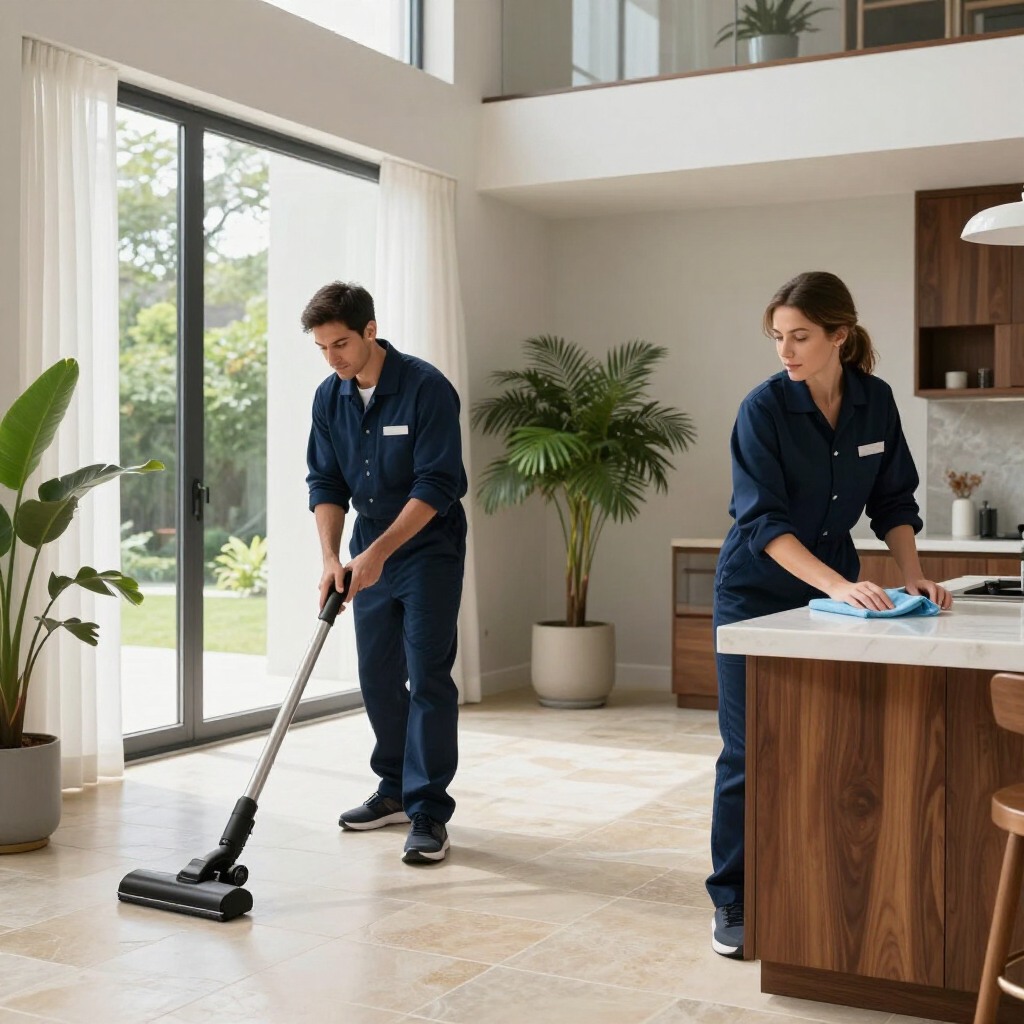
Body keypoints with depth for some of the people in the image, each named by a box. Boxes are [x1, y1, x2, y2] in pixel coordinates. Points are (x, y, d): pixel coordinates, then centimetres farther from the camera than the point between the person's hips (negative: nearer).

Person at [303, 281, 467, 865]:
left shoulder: (426, 388, -19)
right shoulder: (330, 398, 1)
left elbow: (437, 485, -23)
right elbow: (326, 483, 2)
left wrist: (378, 552, -26)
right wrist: (332, 557, -12)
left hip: (428, 550, -6)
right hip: (370, 554, 6)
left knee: (428, 677, -9)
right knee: (378, 677, 11)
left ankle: (430, 813, -4)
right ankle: (397, 792, 26)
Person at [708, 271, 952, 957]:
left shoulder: (876, 401, -3)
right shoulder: (764, 408, -17)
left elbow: (893, 501, 7)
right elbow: (763, 520, -23)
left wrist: (912, 574, -7)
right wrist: (839, 585, -34)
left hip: (837, 588, 4)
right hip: (758, 592, -4)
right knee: (751, 750, -3)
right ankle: (733, 903, 8)